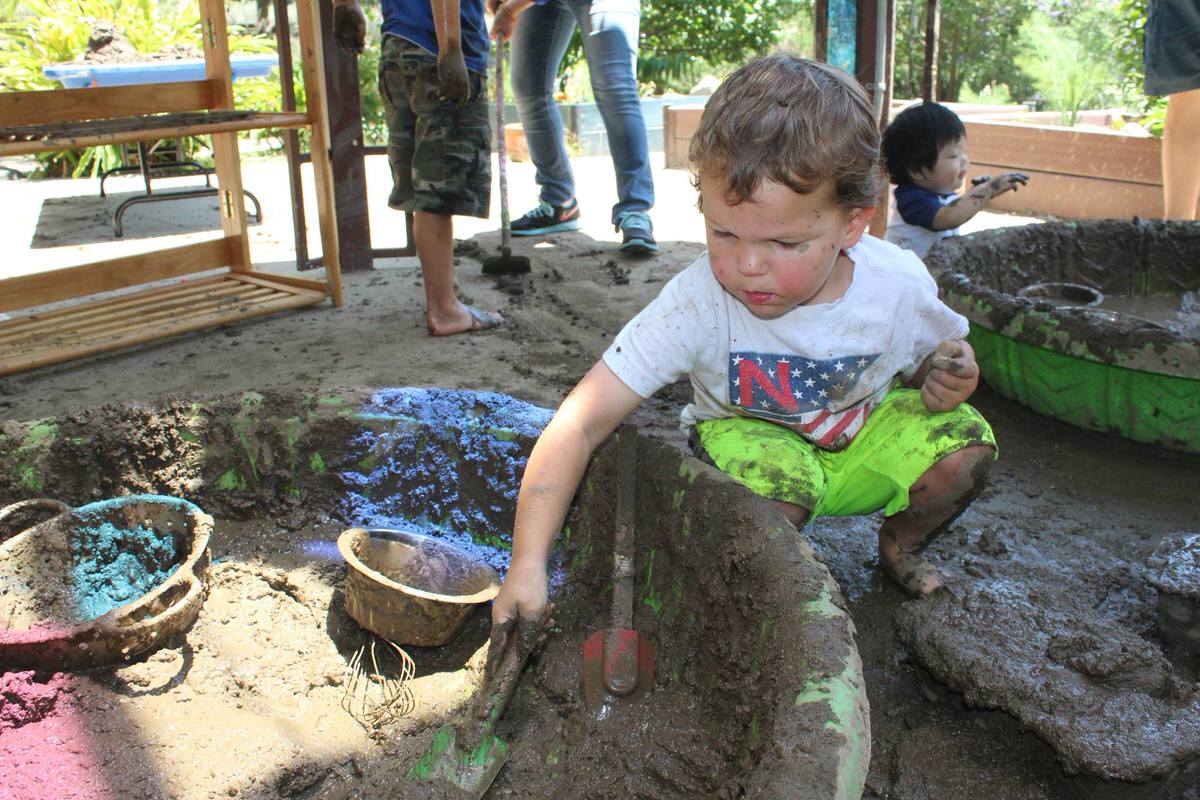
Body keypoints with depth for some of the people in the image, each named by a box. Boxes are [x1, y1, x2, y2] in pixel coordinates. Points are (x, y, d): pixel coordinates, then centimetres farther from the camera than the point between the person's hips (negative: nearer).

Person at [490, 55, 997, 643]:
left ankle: (900, 547, 13)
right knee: (774, 478, -35)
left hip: (859, 446, 3)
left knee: (963, 444, -20)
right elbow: (580, 425, -34)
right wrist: (528, 565, -40)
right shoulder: (696, 304, -32)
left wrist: (946, 385, -24)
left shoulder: (900, 286, -22)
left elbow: (936, 364, 2)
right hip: (751, 435, -3)